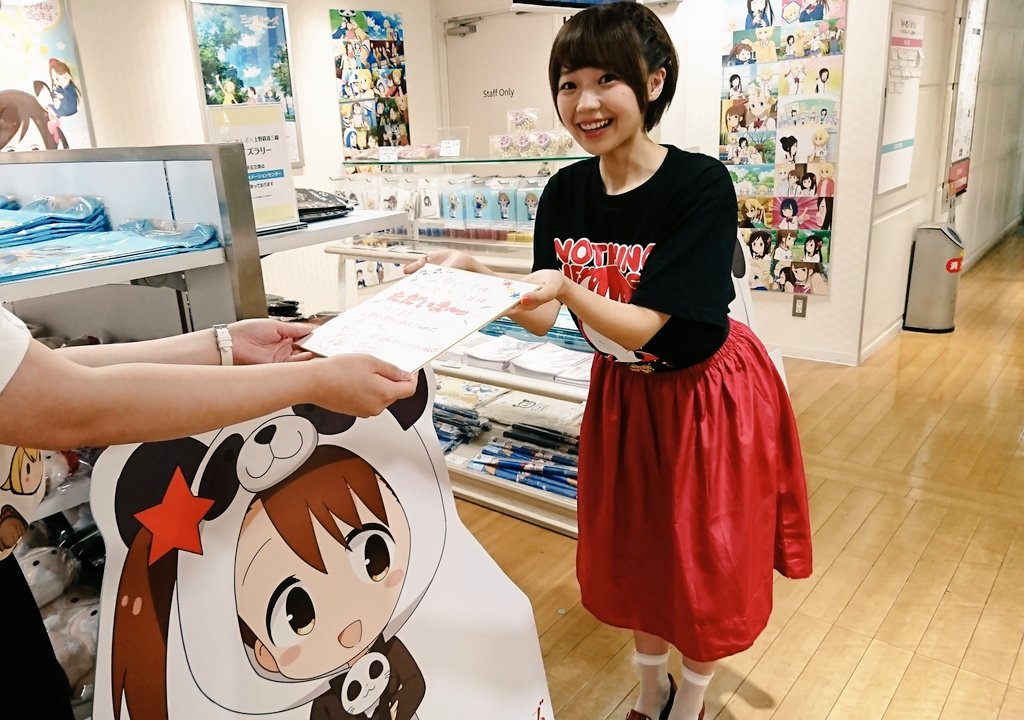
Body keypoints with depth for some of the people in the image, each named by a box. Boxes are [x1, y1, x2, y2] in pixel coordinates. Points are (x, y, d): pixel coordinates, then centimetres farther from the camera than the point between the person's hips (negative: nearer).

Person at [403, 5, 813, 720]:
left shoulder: (700, 185, -25)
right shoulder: (566, 191, -8)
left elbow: (642, 327, -28)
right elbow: (543, 320, -8)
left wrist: (568, 290, -45)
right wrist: (480, 276, -24)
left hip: (707, 394, -5)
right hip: (623, 392, 5)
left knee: (702, 556, 12)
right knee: (631, 552, 19)